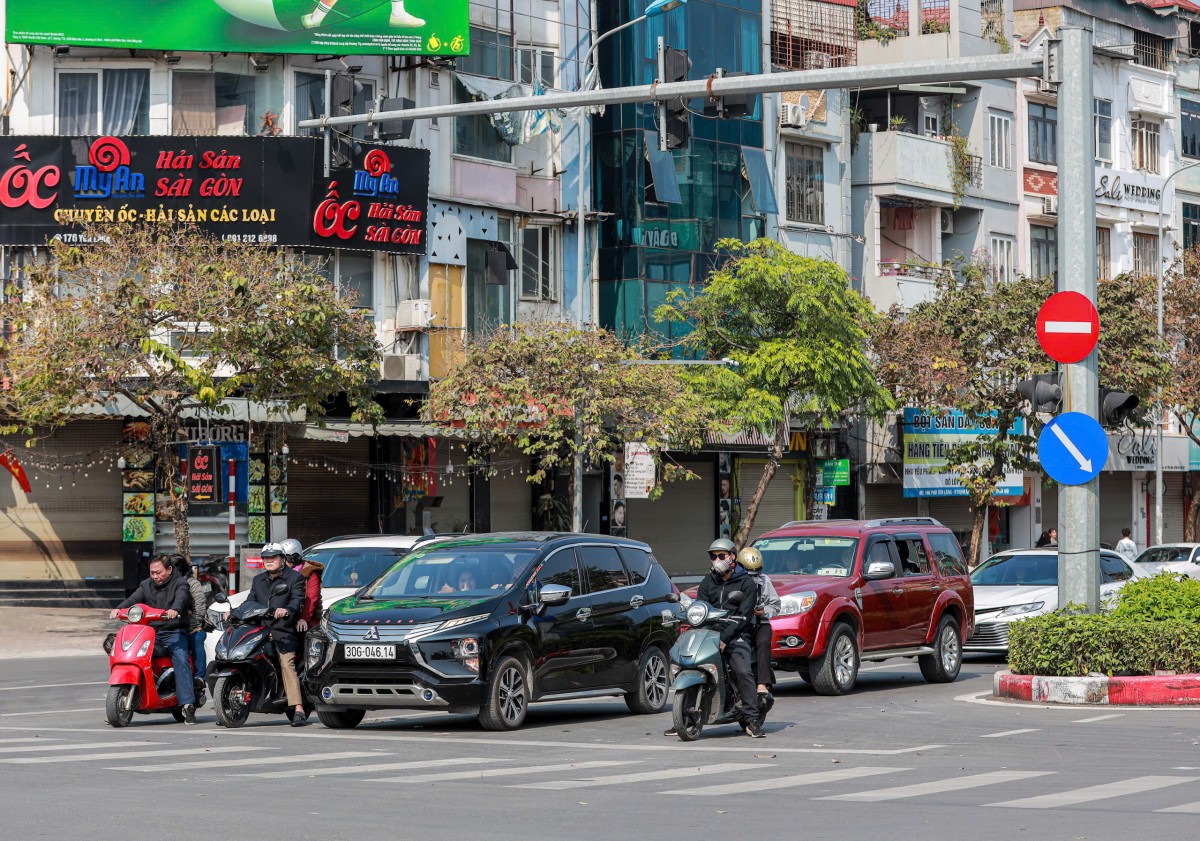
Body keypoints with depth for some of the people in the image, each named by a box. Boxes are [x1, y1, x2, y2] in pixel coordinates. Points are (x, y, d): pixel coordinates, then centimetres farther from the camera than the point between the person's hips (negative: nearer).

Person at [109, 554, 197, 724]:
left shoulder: (179, 583, 1)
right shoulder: (146, 585, 16)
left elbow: (181, 598, -20)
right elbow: (133, 599, 1)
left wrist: (174, 610, -43)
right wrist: (118, 609, -21)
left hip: (173, 632, -4)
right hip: (150, 632, 4)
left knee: (181, 660, -27)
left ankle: (188, 705, -33)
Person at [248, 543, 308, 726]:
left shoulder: (294, 577, 6)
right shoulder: (258, 580, 26)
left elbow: (298, 600, -9)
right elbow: (251, 602, 24)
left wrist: (287, 610, -31)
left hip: (284, 631, -6)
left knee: (287, 664, -20)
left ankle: (298, 710, -26)